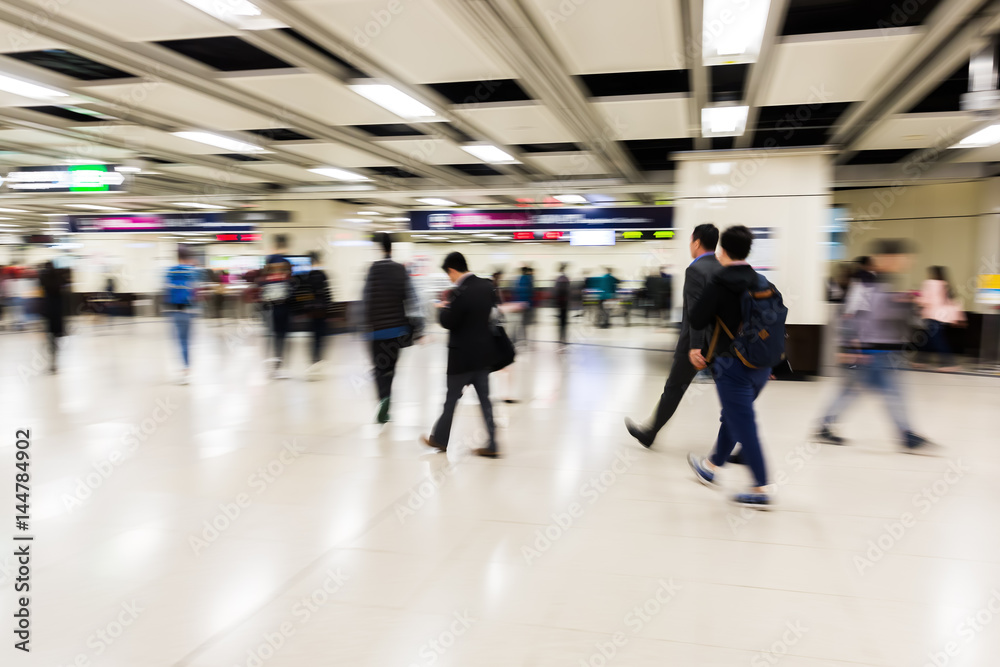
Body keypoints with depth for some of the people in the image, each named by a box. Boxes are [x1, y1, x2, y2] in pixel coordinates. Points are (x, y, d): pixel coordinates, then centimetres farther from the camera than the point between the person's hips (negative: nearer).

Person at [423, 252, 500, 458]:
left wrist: (442, 308, 2)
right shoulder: (486, 286, 3)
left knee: (452, 398, 10)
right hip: (484, 352, 7)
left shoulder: (461, 292, -21)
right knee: (484, 399, 10)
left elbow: (448, 322, -18)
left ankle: (440, 439, 26)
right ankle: (491, 446, 12)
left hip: (463, 355, -7)